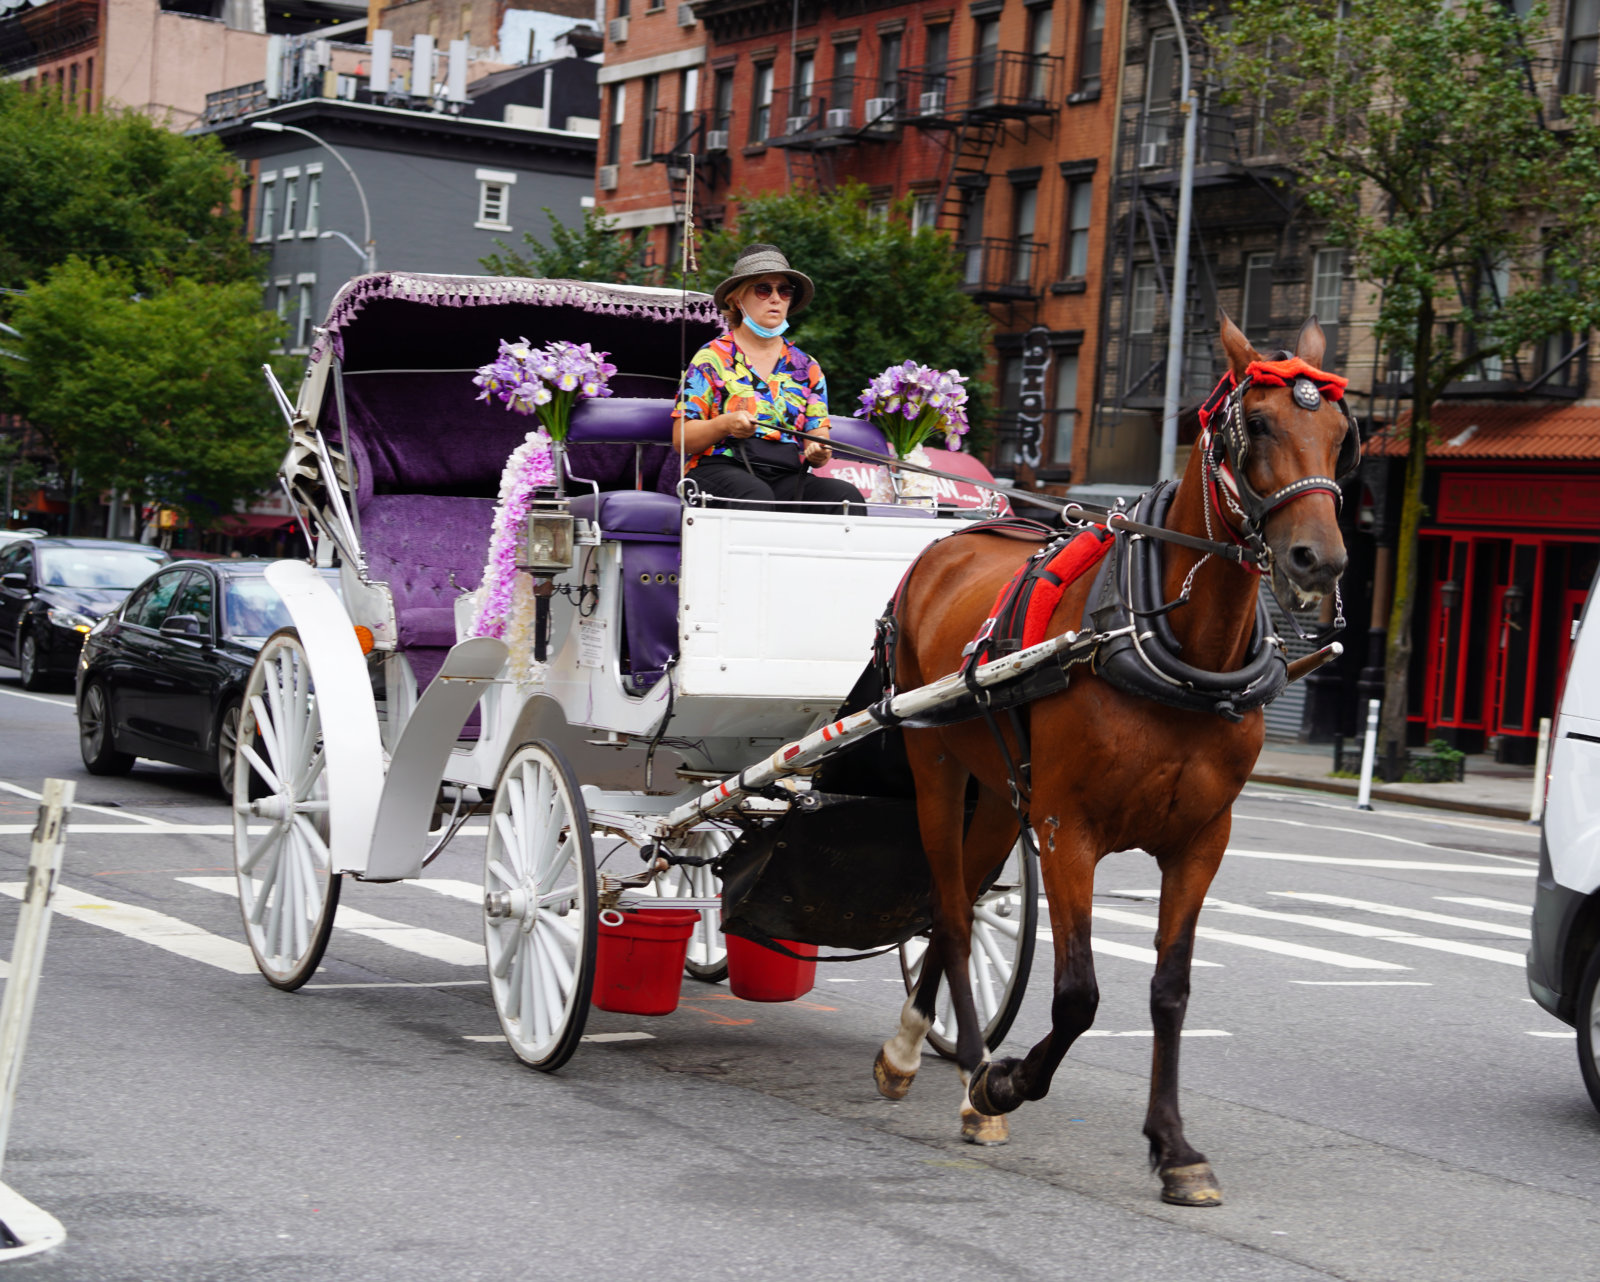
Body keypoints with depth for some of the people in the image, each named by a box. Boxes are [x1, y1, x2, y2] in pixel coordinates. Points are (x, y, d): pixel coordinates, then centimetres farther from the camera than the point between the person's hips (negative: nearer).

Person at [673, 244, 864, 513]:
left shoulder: (807, 367, 19)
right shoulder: (713, 358, 8)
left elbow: (816, 440, 15)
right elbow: (681, 439, 2)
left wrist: (818, 453, -10)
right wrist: (725, 424, -18)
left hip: (788, 477, 3)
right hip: (720, 468, -3)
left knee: (845, 495, -27)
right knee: (756, 495, -38)